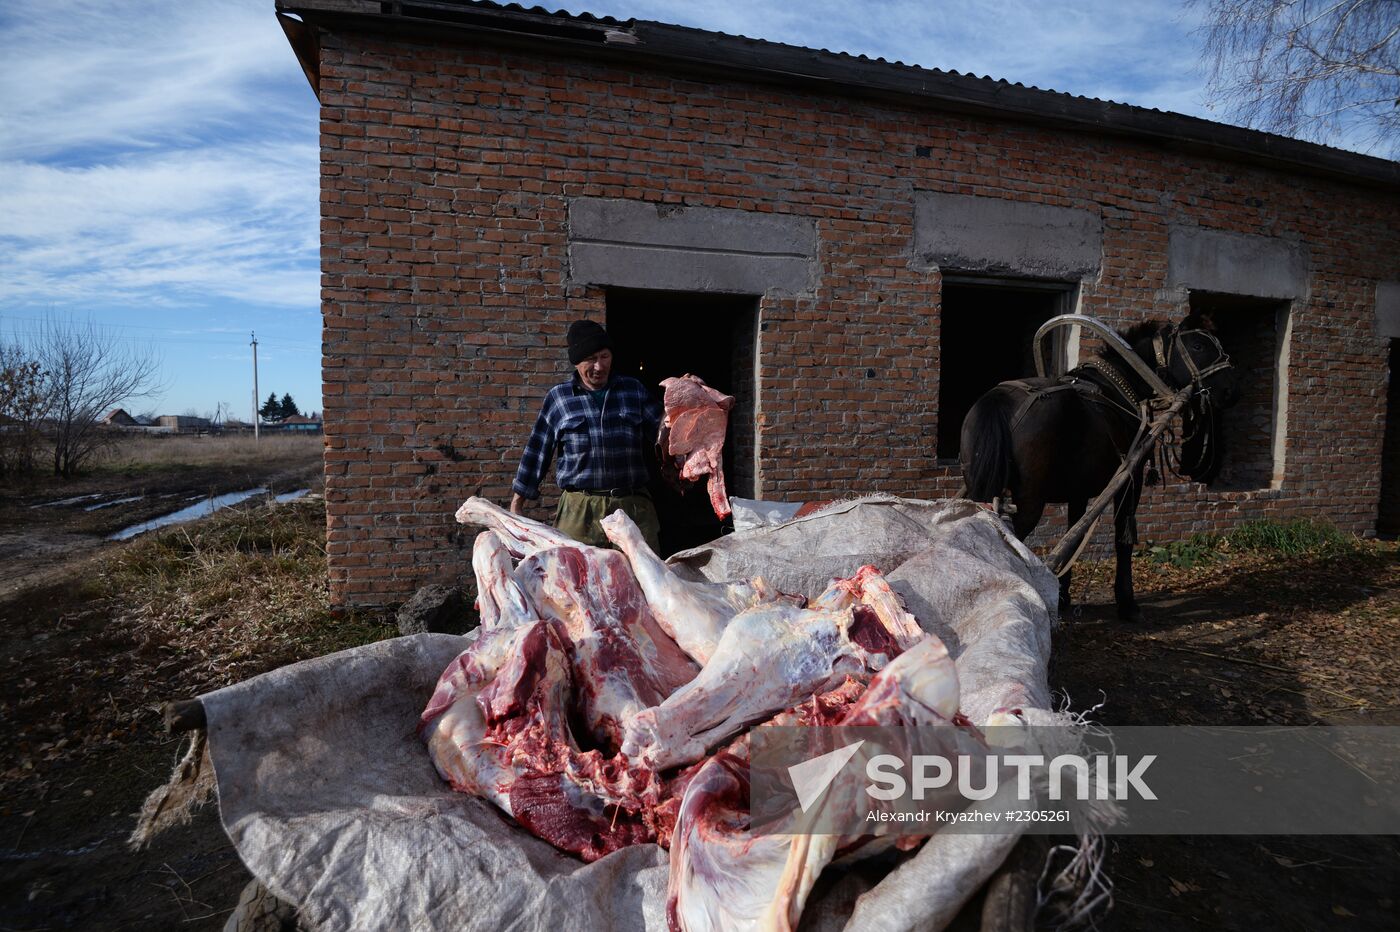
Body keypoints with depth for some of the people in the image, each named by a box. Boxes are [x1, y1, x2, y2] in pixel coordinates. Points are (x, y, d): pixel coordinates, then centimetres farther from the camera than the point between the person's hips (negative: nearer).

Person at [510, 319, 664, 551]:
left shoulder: (633, 389, 11)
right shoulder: (558, 397, 8)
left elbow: (663, 432, 11)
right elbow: (536, 452, 11)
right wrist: (517, 504, 11)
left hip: (634, 506, 1)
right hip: (578, 510, -1)